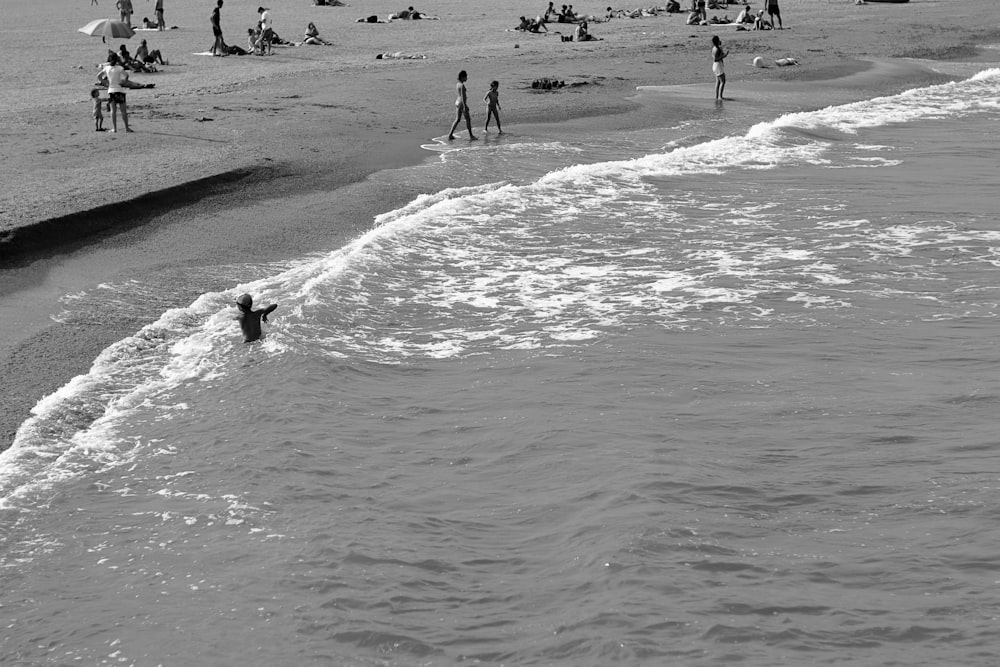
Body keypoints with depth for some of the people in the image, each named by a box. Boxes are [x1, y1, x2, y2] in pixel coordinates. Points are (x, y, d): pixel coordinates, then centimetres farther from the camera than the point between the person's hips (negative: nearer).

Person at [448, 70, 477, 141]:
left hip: (457, 102, 9)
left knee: (457, 120, 11)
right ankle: (471, 135, 10)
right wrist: (465, 106, -24)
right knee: (468, 119, 3)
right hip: (462, 103, -9)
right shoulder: (462, 85, -18)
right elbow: (462, 96, -23)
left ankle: (450, 135, 6)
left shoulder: (457, 84, 11)